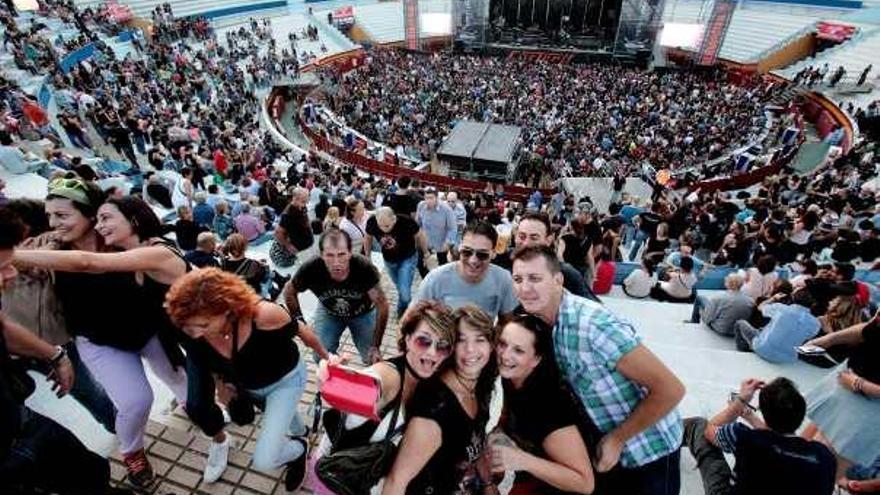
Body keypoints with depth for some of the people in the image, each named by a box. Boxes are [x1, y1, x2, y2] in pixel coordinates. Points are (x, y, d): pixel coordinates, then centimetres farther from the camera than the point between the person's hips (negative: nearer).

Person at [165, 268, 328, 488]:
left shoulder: (263, 315, -42)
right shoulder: (195, 330, -28)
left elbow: (300, 330, -20)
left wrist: (325, 355, -4)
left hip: (285, 379, -4)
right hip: (244, 383, 5)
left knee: (264, 461, -8)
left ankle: (299, 448, 24)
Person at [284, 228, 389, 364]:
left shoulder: (364, 268, -38)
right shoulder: (310, 269, -34)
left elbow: (382, 305, -27)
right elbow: (289, 290, -11)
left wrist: (376, 346, -25)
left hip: (363, 312, -1)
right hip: (328, 311, 1)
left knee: (372, 359, -5)